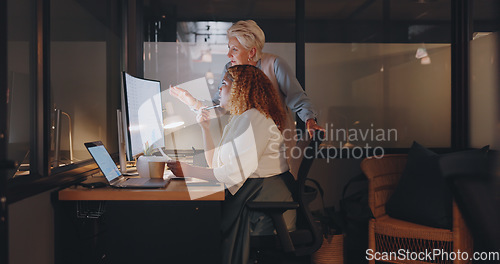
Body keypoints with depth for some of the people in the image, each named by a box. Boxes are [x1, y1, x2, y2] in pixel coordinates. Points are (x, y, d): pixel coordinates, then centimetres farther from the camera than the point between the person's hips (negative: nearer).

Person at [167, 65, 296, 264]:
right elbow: (216, 164, 17)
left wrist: (188, 171, -18)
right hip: (249, 193, 9)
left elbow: (237, 172, -22)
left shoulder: (254, 118, -13)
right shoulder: (236, 121, 18)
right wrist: (205, 128, 12)